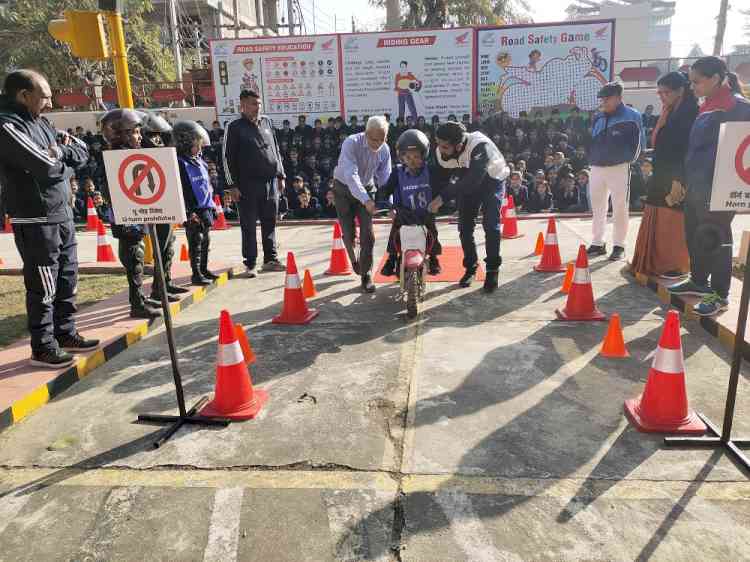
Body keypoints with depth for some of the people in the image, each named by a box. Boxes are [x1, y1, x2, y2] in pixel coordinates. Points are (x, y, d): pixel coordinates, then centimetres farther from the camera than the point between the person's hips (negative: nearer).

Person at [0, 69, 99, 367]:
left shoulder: (39, 122, 13)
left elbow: (83, 151, 10)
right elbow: (48, 167, -24)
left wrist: (61, 153, -11)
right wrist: (67, 159, -3)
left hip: (62, 214, 9)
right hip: (36, 221, -9)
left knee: (67, 279, 16)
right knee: (43, 287, 0)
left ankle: (66, 334, 31)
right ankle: (43, 347, 14)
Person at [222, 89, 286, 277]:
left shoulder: (266, 122, 14)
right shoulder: (234, 127, -1)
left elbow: (276, 150, 20)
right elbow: (228, 158, -3)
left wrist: (281, 175, 14)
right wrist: (232, 185, -8)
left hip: (271, 182, 5)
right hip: (248, 184, -4)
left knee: (270, 223, 10)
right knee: (249, 226, 0)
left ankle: (270, 259, 20)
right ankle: (250, 264, 8)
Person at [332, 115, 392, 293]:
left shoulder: (385, 150, -13)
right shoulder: (351, 143, -28)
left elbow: (385, 179, -6)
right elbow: (351, 175, -38)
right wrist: (366, 200, -50)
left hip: (366, 188, 3)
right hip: (344, 188, -3)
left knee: (368, 234, -6)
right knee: (348, 233, -1)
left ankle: (365, 274, 6)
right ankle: (353, 258, 33)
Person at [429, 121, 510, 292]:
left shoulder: (480, 145, -42)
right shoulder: (442, 153, -24)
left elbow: (473, 180, -49)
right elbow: (441, 178, -8)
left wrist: (443, 197, -51)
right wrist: (433, 203, -20)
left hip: (491, 179, -4)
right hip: (468, 181, 5)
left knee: (491, 224, -14)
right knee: (465, 225, -1)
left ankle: (492, 271, -2)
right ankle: (470, 267, 15)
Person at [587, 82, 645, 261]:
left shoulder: (631, 116, -6)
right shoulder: (599, 117, 12)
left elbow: (640, 143, -4)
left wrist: (628, 159, -3)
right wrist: (592, 158, 9)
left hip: (619, 168, -6)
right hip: (596, 168, 6)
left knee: (619, 208, -1)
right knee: (597, 207, 9)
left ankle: (619, 246, 7)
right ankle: (597, 243, 19)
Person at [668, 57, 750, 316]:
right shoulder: (707, 107, 14)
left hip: (717, 188, -9)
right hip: (697, 185, 9)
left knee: (715, 239, -1)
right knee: (695, 236, 16)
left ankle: (720, 295, 10)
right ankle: (699, 282, 32)